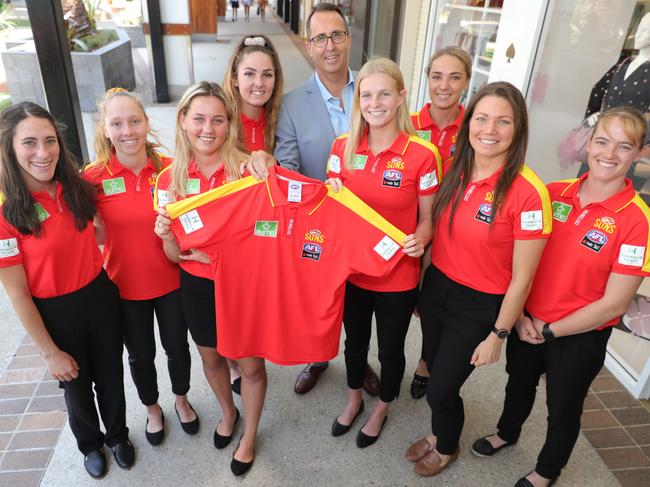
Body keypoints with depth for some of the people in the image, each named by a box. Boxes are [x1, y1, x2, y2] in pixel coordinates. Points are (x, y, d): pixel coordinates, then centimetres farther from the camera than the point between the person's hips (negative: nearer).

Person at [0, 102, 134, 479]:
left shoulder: (76, 188, -7)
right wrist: (50, 352, -11)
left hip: (101, 295, 4)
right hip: (56, 313, -3)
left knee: (110, 375, 22)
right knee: (78, 385, 21)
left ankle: (118, 435, 50)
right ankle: (90, 444, 51)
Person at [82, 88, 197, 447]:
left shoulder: (169, 169, -11)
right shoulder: (93, 178, -13)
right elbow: (97, 236, -2)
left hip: (171, 281, 1)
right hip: (126, 286, 0)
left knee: (177, 346, 20)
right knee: (140, 354, 20)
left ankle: (182, 400, 49)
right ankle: (152, 408, 49)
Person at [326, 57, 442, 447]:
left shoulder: (423, 155, -16)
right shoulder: (343, 147, -5)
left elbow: (428, 218, -7)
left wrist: (419, 240, -26)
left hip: (398, 276, -3)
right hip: (351, 268, 3)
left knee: (390, 350, 18)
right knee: (354, 341, 24)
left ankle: (381, 410, 49)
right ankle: (354, 400, 54)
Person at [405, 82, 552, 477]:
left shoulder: (528, 193, -23)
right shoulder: (457, 171, -4)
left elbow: (521, 279, -16)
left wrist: (497, 335, -9)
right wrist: (422, 287, 13)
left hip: (479, 308, -5)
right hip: (436, 288, 5)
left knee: (441, 388, 9)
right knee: (436, 372, 22)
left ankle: (447, 448, 44)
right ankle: (439, 434, 53)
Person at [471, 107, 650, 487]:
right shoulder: (554, 193, -8)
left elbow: (614, 303, -18)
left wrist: (549, 330, -13)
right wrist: (520, 316, -10)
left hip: (580, 337, -3)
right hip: (528, 323, 4)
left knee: (563, 408, 19)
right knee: (519, 383, 27)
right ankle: (507, 433, 57)